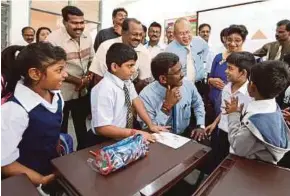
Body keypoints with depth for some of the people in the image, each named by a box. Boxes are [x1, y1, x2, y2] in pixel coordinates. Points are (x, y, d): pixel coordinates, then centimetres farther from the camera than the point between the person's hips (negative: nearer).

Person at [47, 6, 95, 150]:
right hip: (61, 93, -5)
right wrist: (80, 81, -19)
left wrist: (89, 77, -8)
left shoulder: (86, 36, -2)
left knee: (81, 125, 23)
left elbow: (92, 60, 9)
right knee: (61, 129, 14)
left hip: (83, 92, 6)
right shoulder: (54, 39, -19)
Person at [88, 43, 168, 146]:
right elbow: (102, 128, -25)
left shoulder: (126, 80, -4)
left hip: (125, 137, 6)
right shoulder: (104, 90, -26)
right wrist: (134, 133, -22)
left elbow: (135, 101, 4)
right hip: (105, 142, -6)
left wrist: (151, 125, -4)